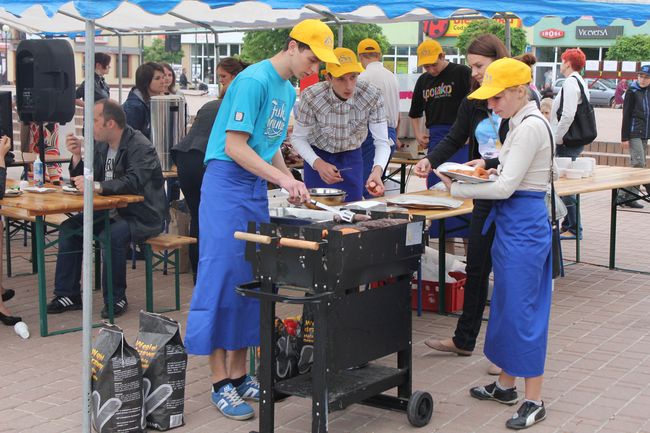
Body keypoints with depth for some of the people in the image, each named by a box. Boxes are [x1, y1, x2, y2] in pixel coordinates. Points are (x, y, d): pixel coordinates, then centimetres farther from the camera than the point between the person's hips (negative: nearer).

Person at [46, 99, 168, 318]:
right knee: (69, 227, -4)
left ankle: (116, 298, -16)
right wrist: (77, 155, -5)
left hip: (144, 216, -8)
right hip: (114, 211, 8)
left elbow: (132, 183, -33)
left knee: (113, 235, -34)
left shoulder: (140, 147, -18)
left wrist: (97, 186, -44)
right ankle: (68, 295, 3)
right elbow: (84, 180, 12)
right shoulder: (100, 145, 7)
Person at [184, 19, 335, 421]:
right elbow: (234, 146, -19)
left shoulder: (289, 90, 13)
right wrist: (282, 177, -21)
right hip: (227, 182, -9)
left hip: (257, 188, 9)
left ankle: (240, 373, 17)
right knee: (223, 278, -7)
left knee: (253, 279, 9)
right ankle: (221, 383, -1)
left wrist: (292, 183, 8)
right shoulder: (254, 81, -15)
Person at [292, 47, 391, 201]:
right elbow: (298, 138, -14)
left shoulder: (372, 96, -23)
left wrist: (377, 170, -42)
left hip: (352, 158, 2)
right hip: (319, 157, -2)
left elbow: (382, 142, -22)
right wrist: (318, 163, -31)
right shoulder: (311, 97, -26)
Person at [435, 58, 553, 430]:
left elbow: (505, 188, -21)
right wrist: (489, 169, 7)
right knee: (507, 305, 17)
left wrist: (456, 188, -13)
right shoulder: (521, 123, 13)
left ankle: (534, 400, 3)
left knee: (522, 309, -5)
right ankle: (506, 384, 29)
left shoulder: (531, 127, -18)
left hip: (523, 226, -10)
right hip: (513, 224, 10)